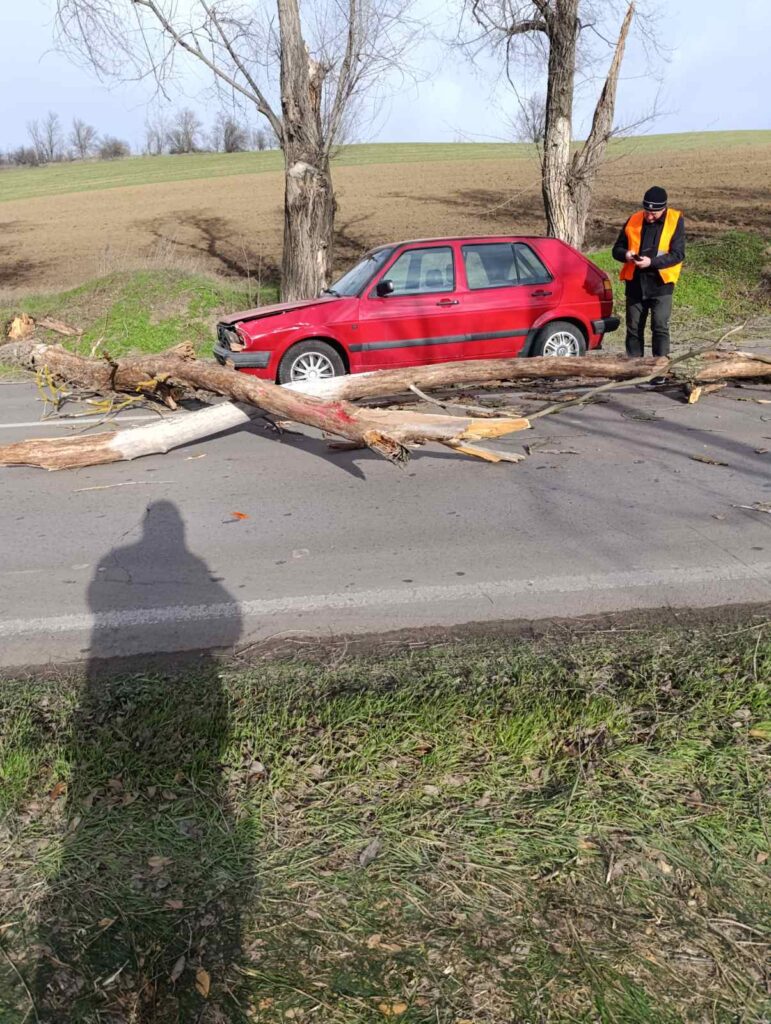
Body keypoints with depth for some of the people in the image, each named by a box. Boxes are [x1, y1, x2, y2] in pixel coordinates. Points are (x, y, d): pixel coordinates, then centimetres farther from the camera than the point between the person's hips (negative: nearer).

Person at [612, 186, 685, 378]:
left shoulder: (676, 221, -3)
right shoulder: (633, 220, 6)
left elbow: (678, 254, -10)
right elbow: (617, 248, 11)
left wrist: (652, 262, -23)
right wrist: (626, 255, -12)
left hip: (661, 283, -3)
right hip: (635, 284, 4)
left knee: (660, 327, -7)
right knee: (633, 328, 7)